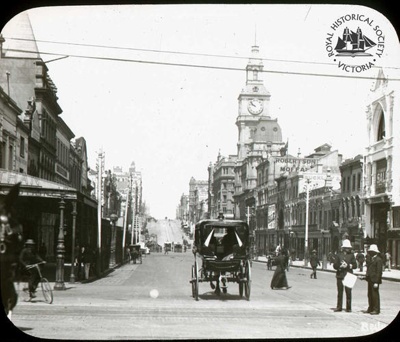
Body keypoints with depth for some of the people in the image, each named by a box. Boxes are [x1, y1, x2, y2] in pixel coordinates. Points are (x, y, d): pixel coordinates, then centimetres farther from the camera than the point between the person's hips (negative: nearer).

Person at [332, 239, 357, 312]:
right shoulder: (338, 255, 8)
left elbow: (355, 265, 2)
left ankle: (348, 308, 4)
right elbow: (335, 265, 2)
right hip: (340, 276, 1)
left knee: (348, 292, -2)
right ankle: (339, 307, 10)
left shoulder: (351, 255, 8)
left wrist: (348, 265, -13)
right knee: (340, 292, 5)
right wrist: (340, 266, -15)